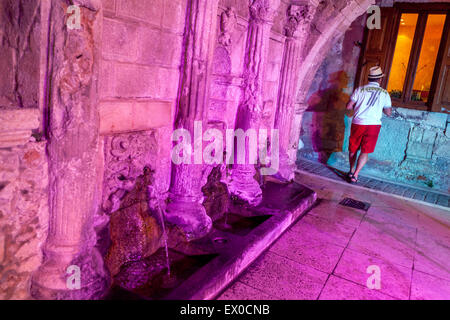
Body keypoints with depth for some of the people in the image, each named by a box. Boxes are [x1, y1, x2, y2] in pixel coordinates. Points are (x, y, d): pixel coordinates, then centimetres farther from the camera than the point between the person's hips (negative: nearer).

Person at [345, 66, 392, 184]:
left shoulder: (360, 89, 1)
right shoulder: (384, 93, 3)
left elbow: (348, 106, -3)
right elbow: (388, 113, 6)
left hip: (358, 123, 1)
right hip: (373, 125, -1)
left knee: (353, 149, 16)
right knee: (365, 152, 3)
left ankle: (351, 171, 27)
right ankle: (355, 175, -6)